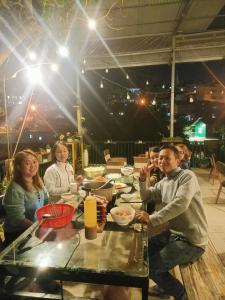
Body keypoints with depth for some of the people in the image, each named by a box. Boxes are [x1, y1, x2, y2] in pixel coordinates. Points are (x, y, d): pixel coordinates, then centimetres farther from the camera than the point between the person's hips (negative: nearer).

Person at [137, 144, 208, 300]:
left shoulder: (187, 176, -18)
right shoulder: (163, 183, 8)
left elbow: (181, 203, -34)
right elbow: (146, 196, 15)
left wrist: (152, 219, -33)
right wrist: (143, 180, -3)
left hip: (191, 240, -8)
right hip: (174, 233, 9)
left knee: (151, 266, -11)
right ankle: (166, 284, 36)